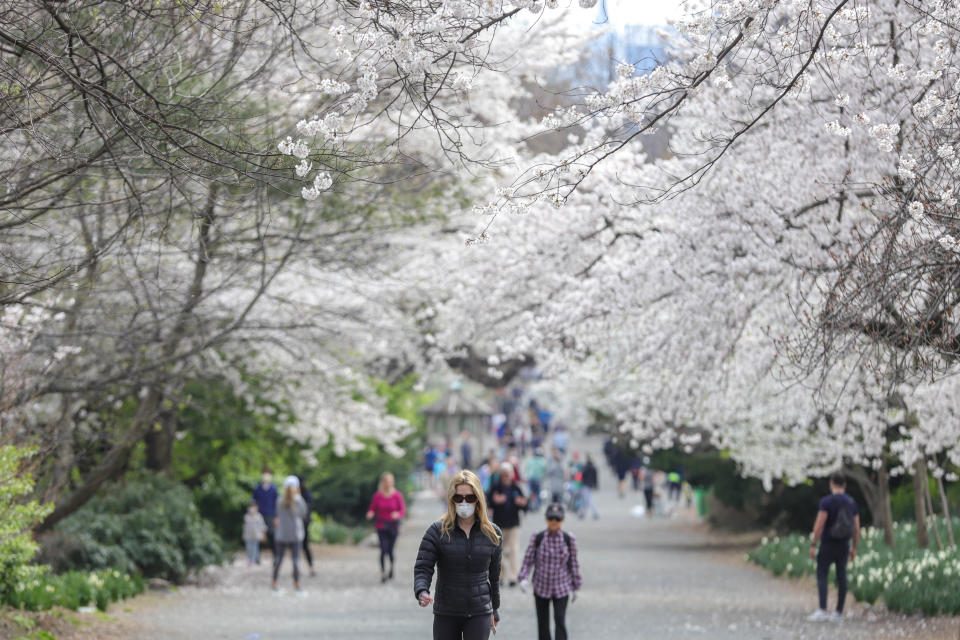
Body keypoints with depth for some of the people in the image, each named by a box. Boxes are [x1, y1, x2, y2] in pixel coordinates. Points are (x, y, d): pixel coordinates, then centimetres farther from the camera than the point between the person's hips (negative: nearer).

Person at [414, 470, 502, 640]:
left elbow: (494, 575, 13)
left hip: (480, 614, 0)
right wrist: (422, 592, -29)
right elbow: (422, 568, -9)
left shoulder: (493, 534, 3)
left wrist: (495, 610, 18)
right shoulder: (437, 532, -3)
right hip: (446, 615, 0)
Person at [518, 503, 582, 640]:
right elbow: (528, 560, -2)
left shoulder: (569, 539, -5)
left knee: (560, 621, -12)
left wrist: (575, 587, 9)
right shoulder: (537, 538, -5)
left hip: (561, 589, -1)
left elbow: (573, 563, 4)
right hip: (541, 588, 1)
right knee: (543, 623, 10)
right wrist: (523, 578, -18)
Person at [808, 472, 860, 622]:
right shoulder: (851, 502, 5)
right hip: (844, 546, 5)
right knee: (841, 577, 8)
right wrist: (854, 548, 14)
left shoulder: (826, 502, -11)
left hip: (828, 545, -5)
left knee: (822, 576, -3)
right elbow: (857, 528, 6)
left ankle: (822, 610, -16)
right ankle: (839, 612, 9)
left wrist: (813, 545, -12)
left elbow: (819, 525, -17)